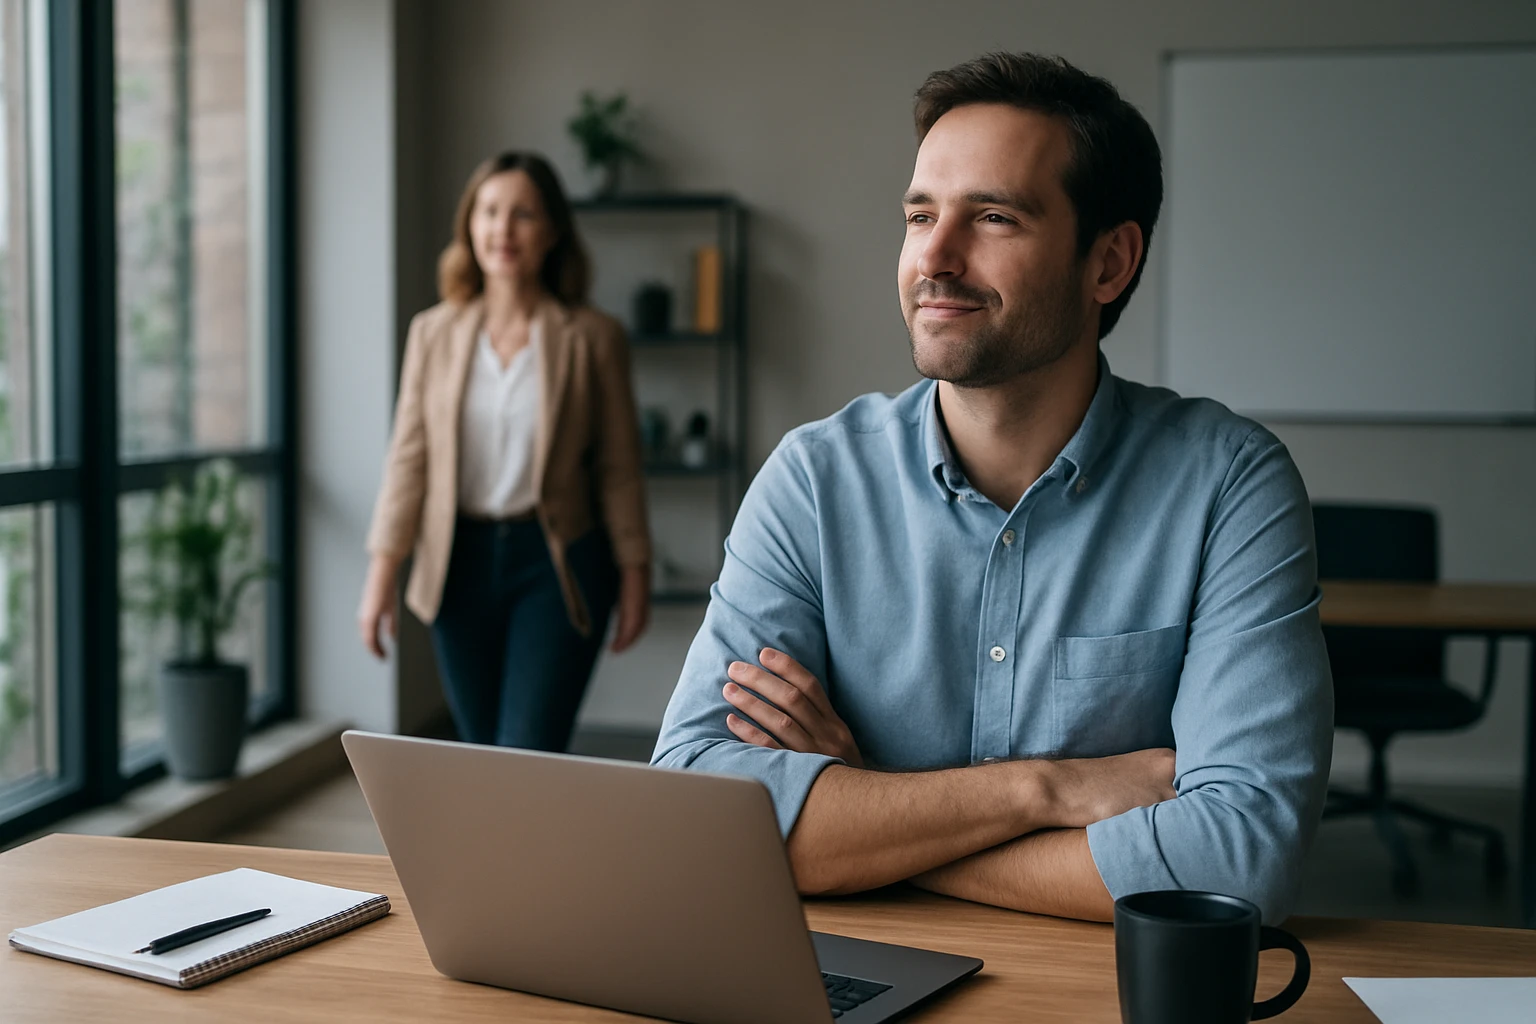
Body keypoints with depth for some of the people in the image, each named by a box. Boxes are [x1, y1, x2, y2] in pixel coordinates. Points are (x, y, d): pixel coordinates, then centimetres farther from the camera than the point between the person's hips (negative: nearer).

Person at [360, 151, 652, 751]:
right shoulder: (434, 333, 3)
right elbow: (408, 457, 4)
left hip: (555, 563, -3)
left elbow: (619, 466, 0)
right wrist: (381, 572, 0)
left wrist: (634, 574, 1)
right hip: (460, 560, 3)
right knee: (481, 752, 13)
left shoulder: (592, 337, -4)